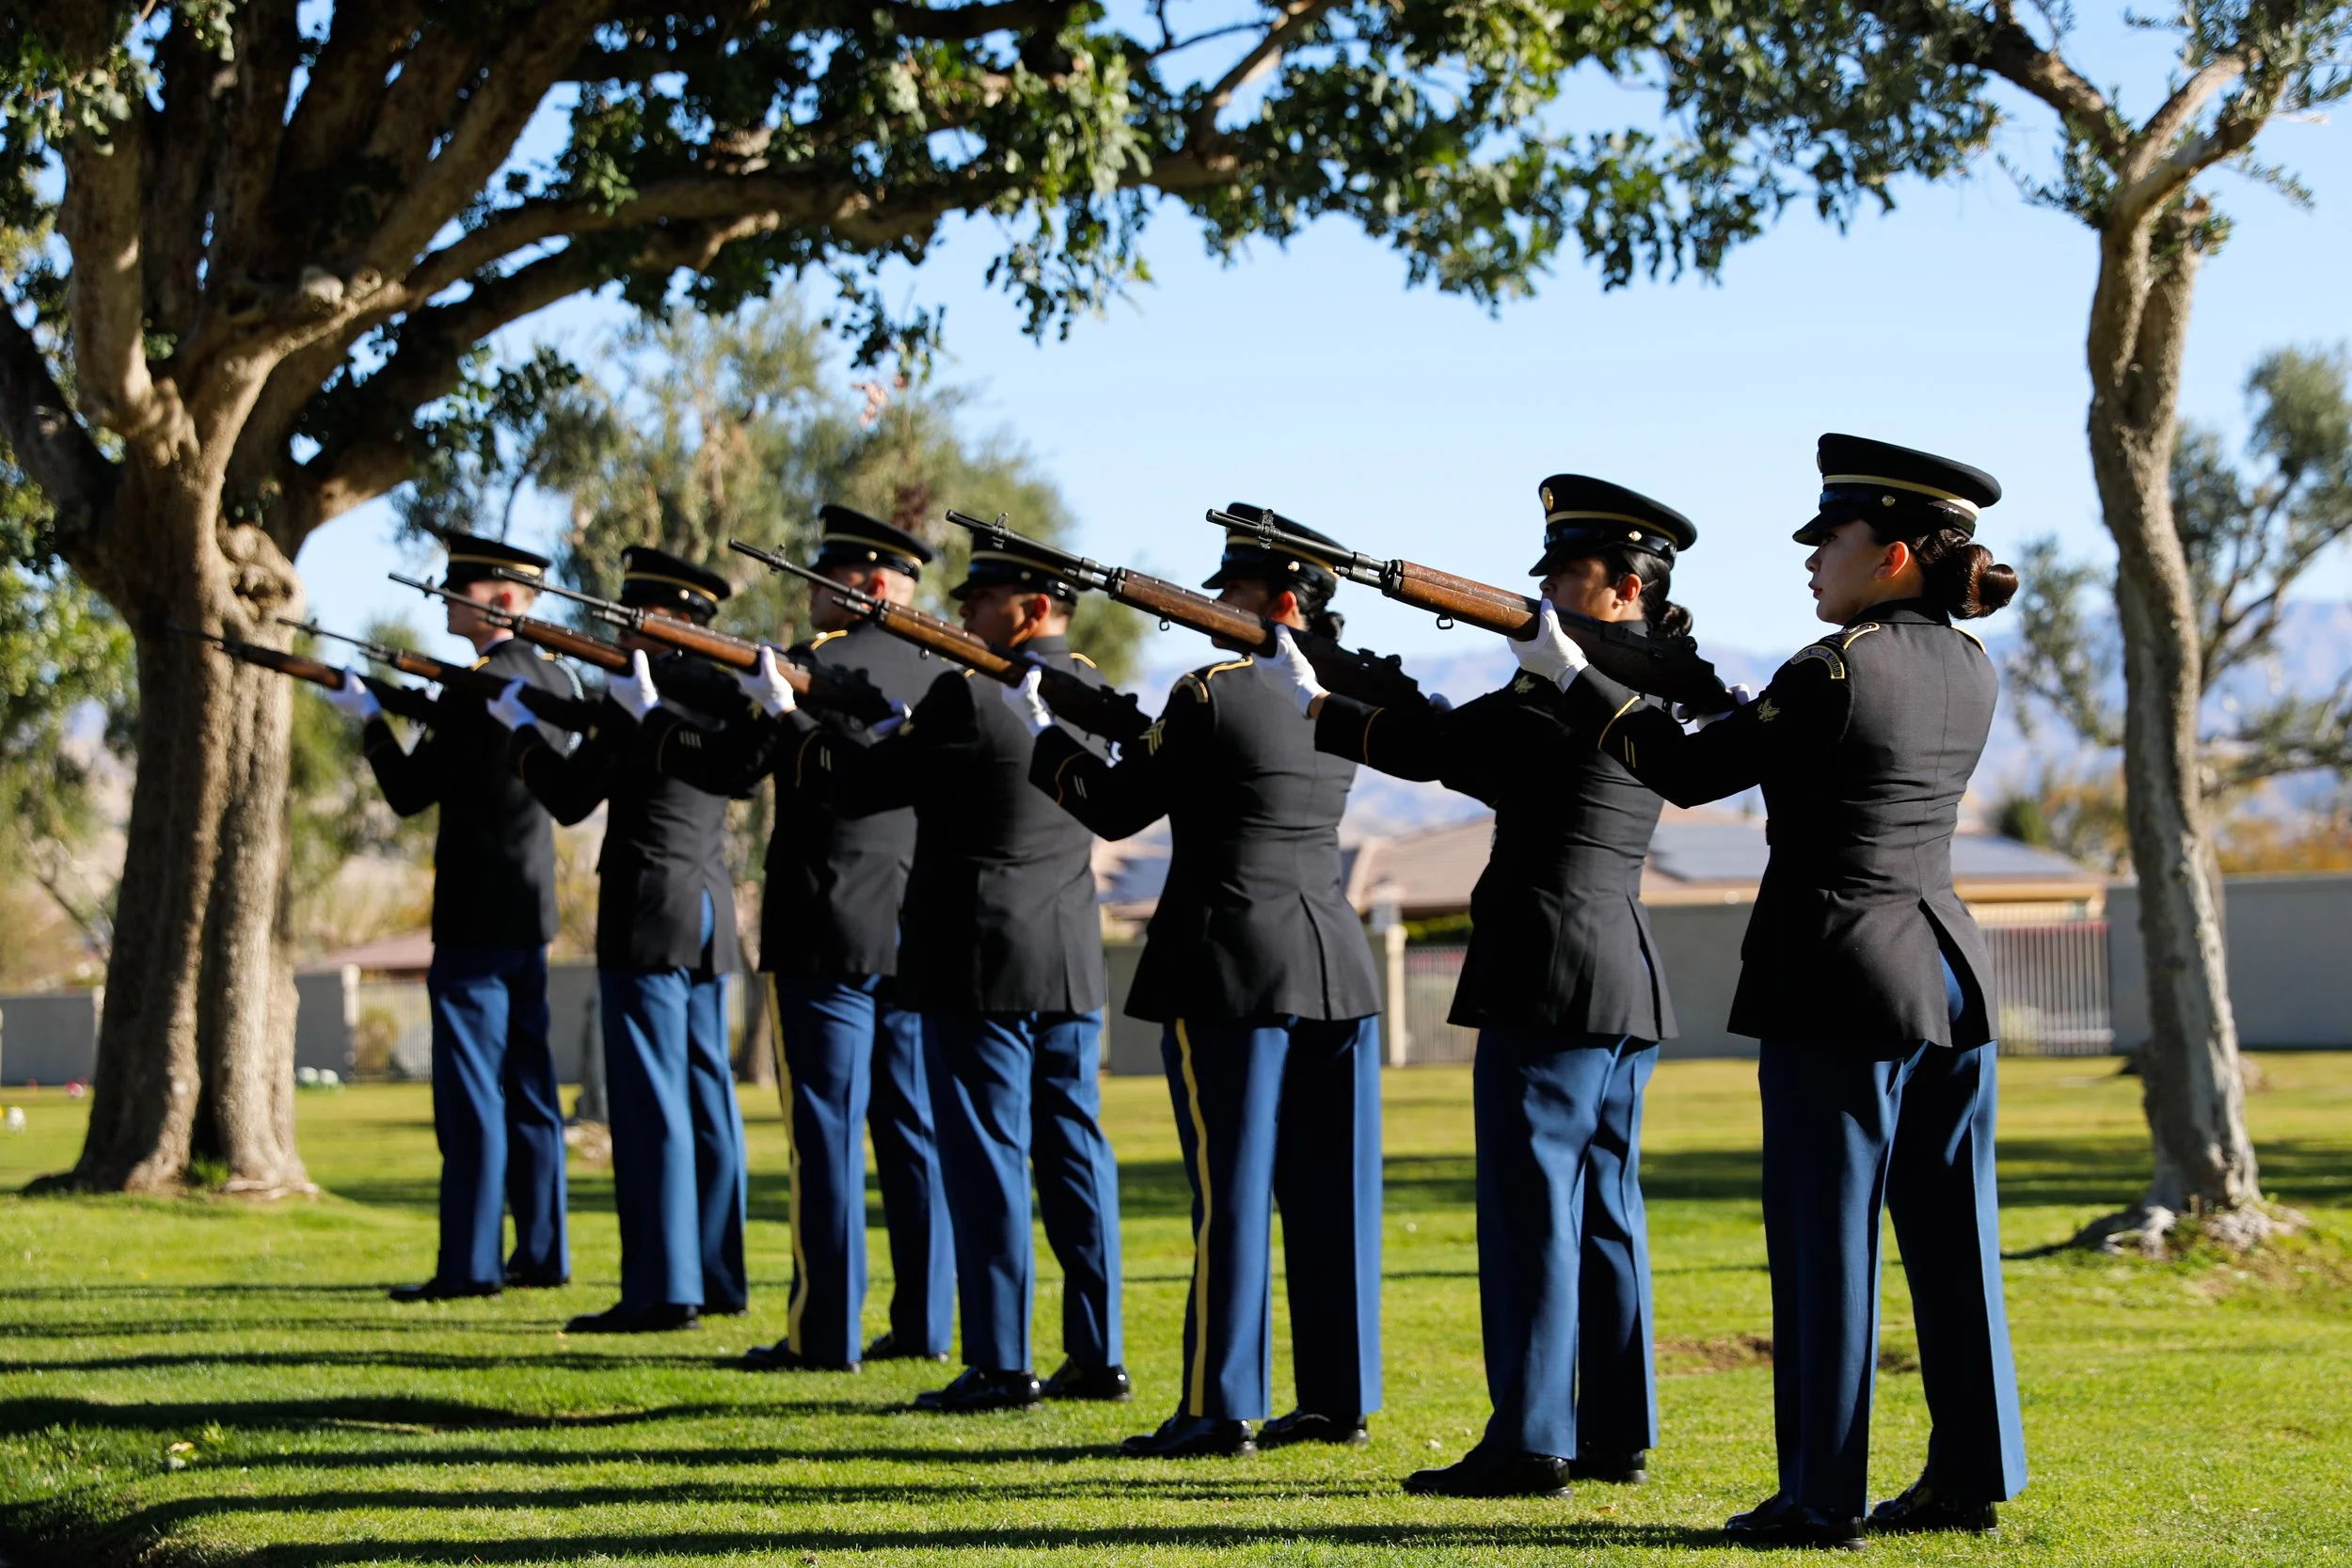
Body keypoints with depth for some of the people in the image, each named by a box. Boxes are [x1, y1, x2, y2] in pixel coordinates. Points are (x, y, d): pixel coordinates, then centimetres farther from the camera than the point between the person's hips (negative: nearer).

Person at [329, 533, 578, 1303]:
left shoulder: (478, 691, -17)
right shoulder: (556, 680, 9)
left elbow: (409, 791, -12)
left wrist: (371, 718, 2)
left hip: (476, 917, -9)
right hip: (531, 911, 9)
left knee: (472, 1092, -5)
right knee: (527, 1088, 12)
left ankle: (469, 1264, -4)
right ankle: (541, 1254, 17)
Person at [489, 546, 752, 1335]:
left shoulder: (639, 692, -14)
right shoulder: (722, 692, 10)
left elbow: (570, 796, -11)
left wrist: (521, 727, 5)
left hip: (649, 915, -8)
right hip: (712, 914, 8)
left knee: (649, 1101, -7)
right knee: (705, 1094, 12)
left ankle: (661, 1290, -7)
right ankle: (716, 1277, 18)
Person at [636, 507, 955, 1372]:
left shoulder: (817, 667, -11)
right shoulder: (938, 676, 9)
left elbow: (730, 766, -11)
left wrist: (654, 723, 7)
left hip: (828, 938, -6)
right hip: (921, 938, 7)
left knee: (828, 1130, -3)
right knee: (914, 1128, 10)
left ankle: (825, 1333, -2)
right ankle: (923, 1323, 12)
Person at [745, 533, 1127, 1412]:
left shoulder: (969, 696, -14)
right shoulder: (1094, 696, 8)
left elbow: (861, 789, -8)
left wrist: (790, 721, 7)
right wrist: (914, 725, 19)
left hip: (981, 965, -7)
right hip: (1072, 963, 7)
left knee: (987, 1159, -3)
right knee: (1073, 1149, 10)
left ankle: (999, 1366, -1)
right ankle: (1098, 1355, 13)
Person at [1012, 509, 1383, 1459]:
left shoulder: (1213, 694, -11)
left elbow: (1112, 809, -4)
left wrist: (1039, 731, 10)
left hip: (1231, 970, -7)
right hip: (1334, 963, 7)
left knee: (1232, 1187, -4)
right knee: (1327, 1186, 8)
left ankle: (1220, 1408, -2)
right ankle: (1338, 1399, 12)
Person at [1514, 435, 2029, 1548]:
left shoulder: (1832, 672, -14)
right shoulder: (1968, 673, 8)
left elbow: (1689, 774, -6)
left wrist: (1571, 677, 3)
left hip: (1840, 982, -7)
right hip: (1950, 979, 8)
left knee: (1826, 1241, -2)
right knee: (1950, 1234, 11)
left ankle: (1821, 1496, 2)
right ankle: (1971, 1475, 16)